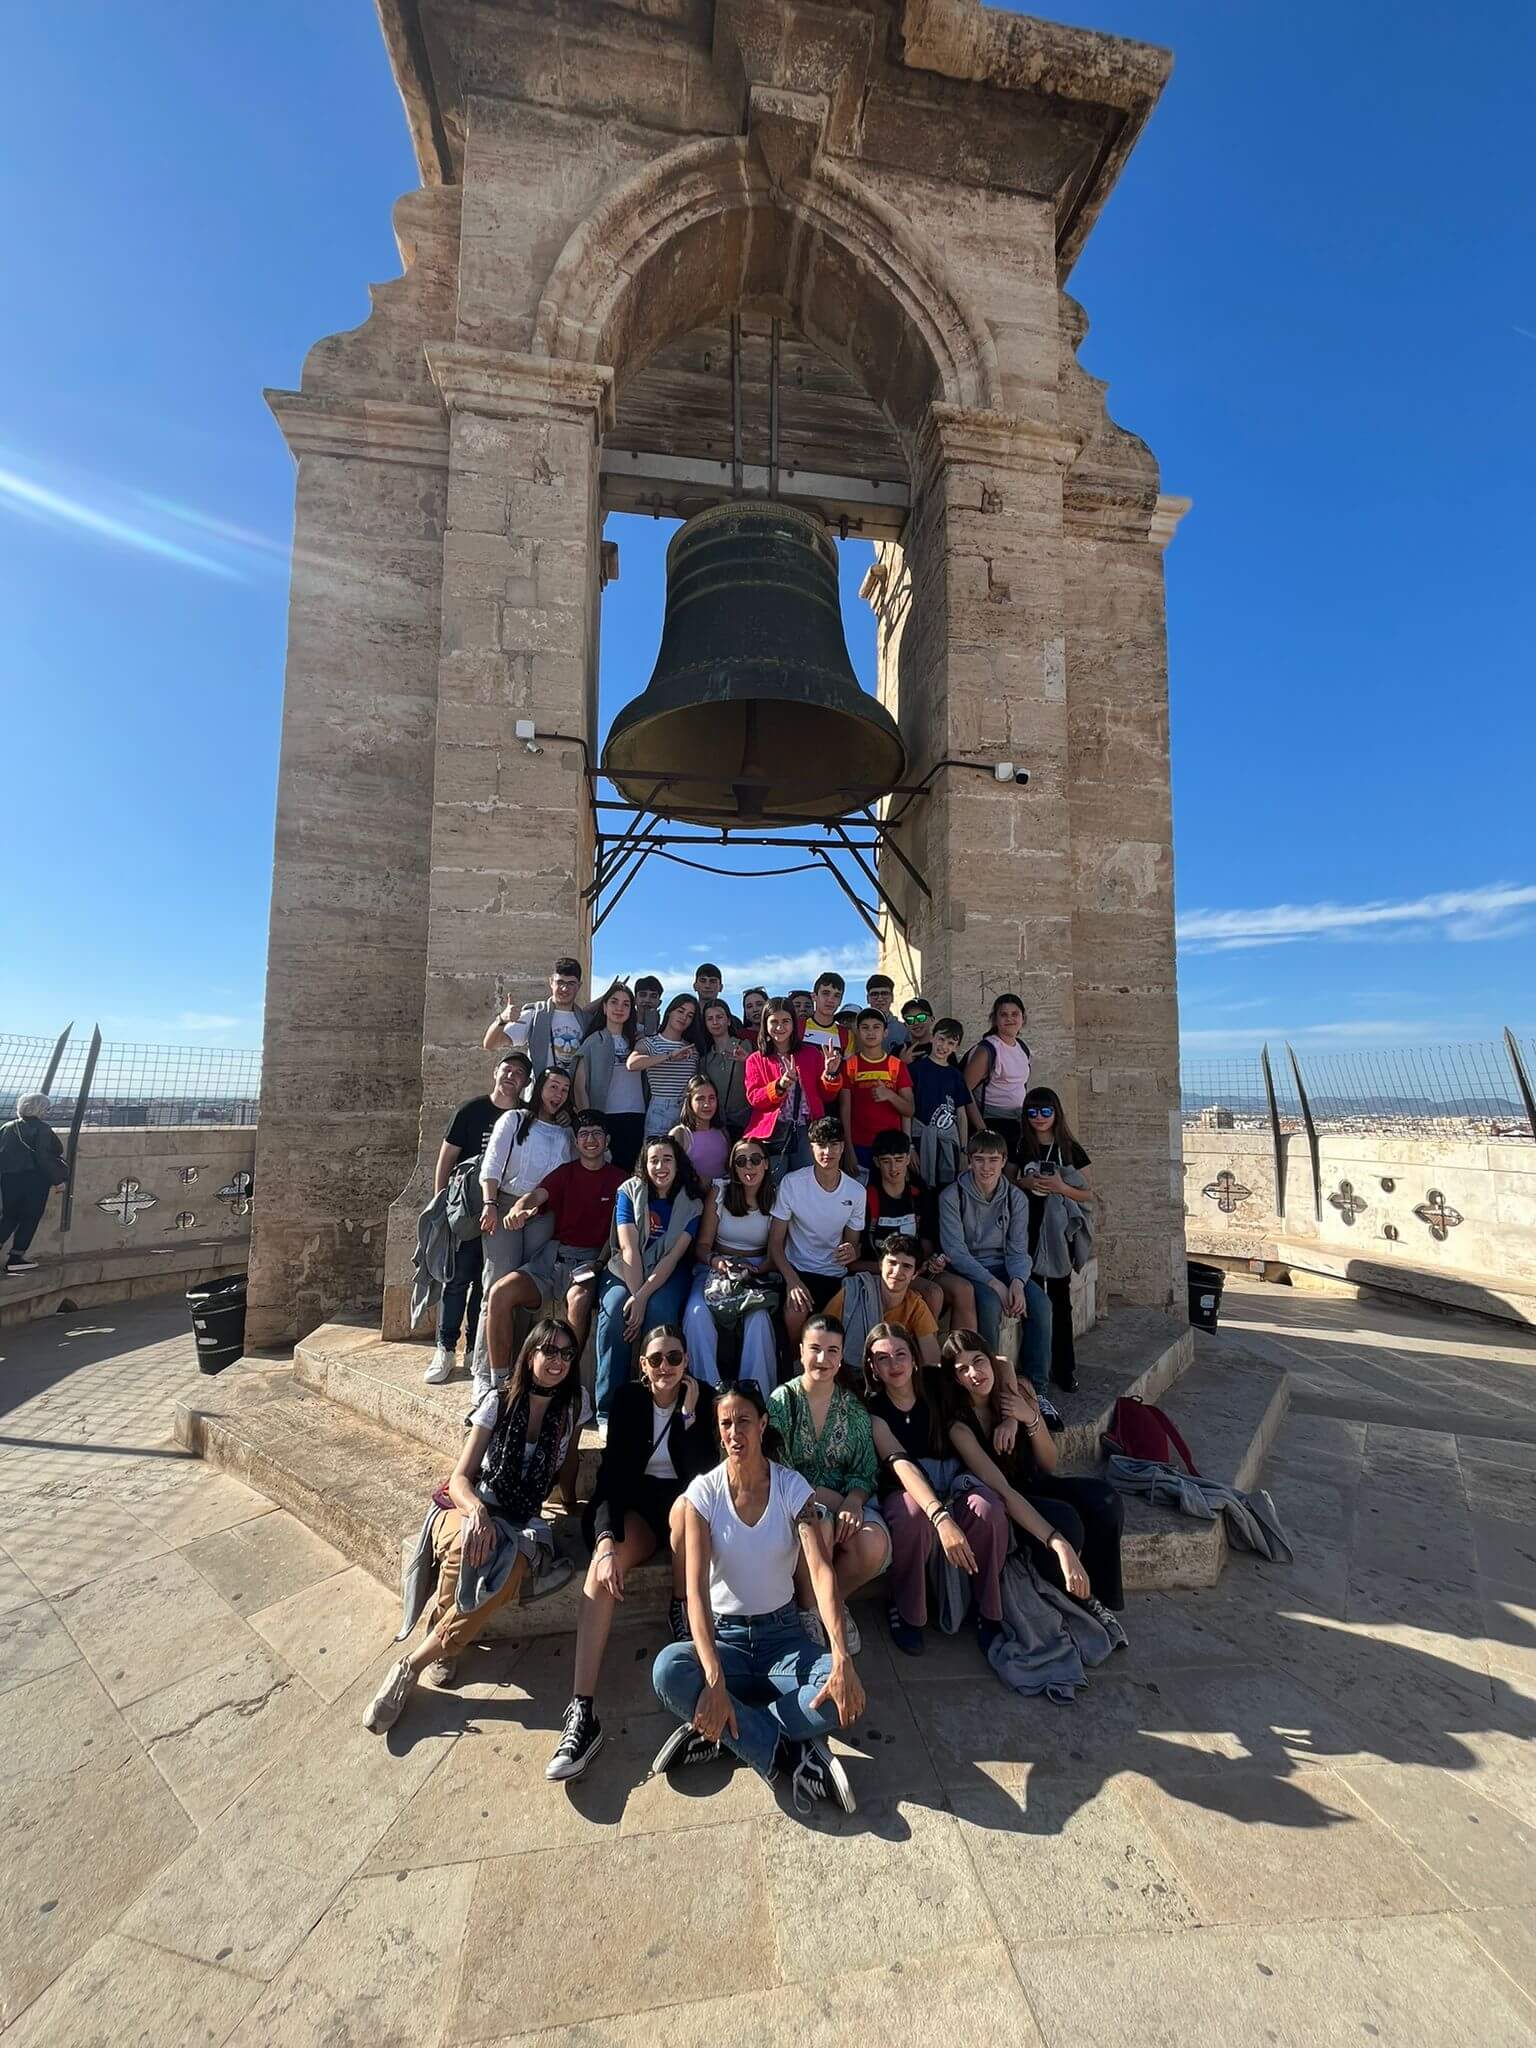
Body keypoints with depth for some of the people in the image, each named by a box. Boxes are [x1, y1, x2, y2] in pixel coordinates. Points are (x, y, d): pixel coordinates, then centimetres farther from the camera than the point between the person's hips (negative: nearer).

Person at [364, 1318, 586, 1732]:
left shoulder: (573, 1408, 1)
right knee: (469, 1544, -37)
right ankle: (446, 1643, -10)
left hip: (522, 1524, 2)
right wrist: (477, 1512, -26)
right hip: (471, 1508, -1)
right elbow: (460, 1477, -7)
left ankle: (412, 1666, -12)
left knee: (510, 1570, -32)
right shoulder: (497, 1401, -5)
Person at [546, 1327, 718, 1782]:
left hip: (681, 1499, 0)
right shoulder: (627, 1399, -4)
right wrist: (608, 1542, -26)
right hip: (636, 1500, 1)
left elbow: (704, 1474, -11)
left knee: (687, 1506, -37)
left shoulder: (704, 1399, -6)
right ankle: (581, 1710, -33)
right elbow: (611, 1472, -12)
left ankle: (682, 1610, -12)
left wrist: (689, 1414, -22)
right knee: (602, 1565, -30)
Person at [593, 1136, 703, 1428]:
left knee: (659, 1309, -32)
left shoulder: (691, 1203, -3)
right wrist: (635, 1295, -23)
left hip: (668, 1275, 0)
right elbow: (628, 1249, -12)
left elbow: (673, 1256, -11)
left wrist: (643, 1296, -23)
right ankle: (608, 1410, -19)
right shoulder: (630, 1191, -3)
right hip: (626, 1272, 1)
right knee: (614, 1309, -30)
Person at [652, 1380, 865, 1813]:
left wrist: (842, 1659, -36)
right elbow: (696, 1587, -18)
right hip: (724, 1636, 0)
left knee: (845, 1691, -29)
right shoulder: (703, 1492, -11)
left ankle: (722, 1733, -14)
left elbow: (820, 1571, -22)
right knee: (668, 1670, -32)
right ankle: (793, 1754, -21)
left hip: (783, 1634, 1)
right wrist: (715, 1680, -32)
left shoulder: (792, 1487, -11)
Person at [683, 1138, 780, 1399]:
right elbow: (702, 1244, 1)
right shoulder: (719, 1192, 0)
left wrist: (758, 1270, -19)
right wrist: (715, 1261, -21)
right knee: (696, 1312, -30)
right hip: (717, 1267, 1)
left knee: (759, 1316, -32)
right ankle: (708, 1387, -18)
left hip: (759, 1272, -1)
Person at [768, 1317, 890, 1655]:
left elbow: (866, 1470, 3)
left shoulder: (854, 1407, 5)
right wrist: (828, 1497, -18)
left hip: (846, 1500, 3)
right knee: (820, 1523, -36)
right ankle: (806, 1608, -4)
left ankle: (835, 1601, 6)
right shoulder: (782, 1400, -5)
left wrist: (854, 1501, -20)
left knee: (874, 1546, -28)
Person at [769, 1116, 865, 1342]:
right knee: (796, 1313, -29)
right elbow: (775, 1242, -7)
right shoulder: (792, 1183, -11)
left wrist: (852, 1252, -15)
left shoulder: (856, 1192, -1)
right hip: (796, 1270, -2)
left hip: (835, 1275, 3)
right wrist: (792, 1281, -22)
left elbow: (853, 1243, 10)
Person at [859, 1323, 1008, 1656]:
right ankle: (904, 1611, -11)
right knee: (913, 1516, -37)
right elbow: (900, 1464, -27)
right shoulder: (872, 1408, -11)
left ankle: (989, 1613, -7)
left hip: (950, 1480, 3)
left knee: (989, 1509, -30)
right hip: (904, 1490, -2)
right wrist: (941, 1517, -42)